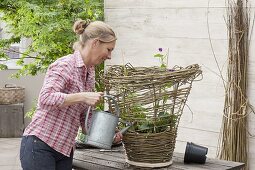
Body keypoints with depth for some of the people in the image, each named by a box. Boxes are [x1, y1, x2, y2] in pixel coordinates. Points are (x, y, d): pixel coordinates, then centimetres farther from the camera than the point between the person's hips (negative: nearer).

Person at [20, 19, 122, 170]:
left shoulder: (90, 74, 12)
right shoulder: (65, 65, -13)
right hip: (40, 146, -8)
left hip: (65, 149, 8)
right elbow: (45, 99, -26)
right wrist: (82, 97, -28)